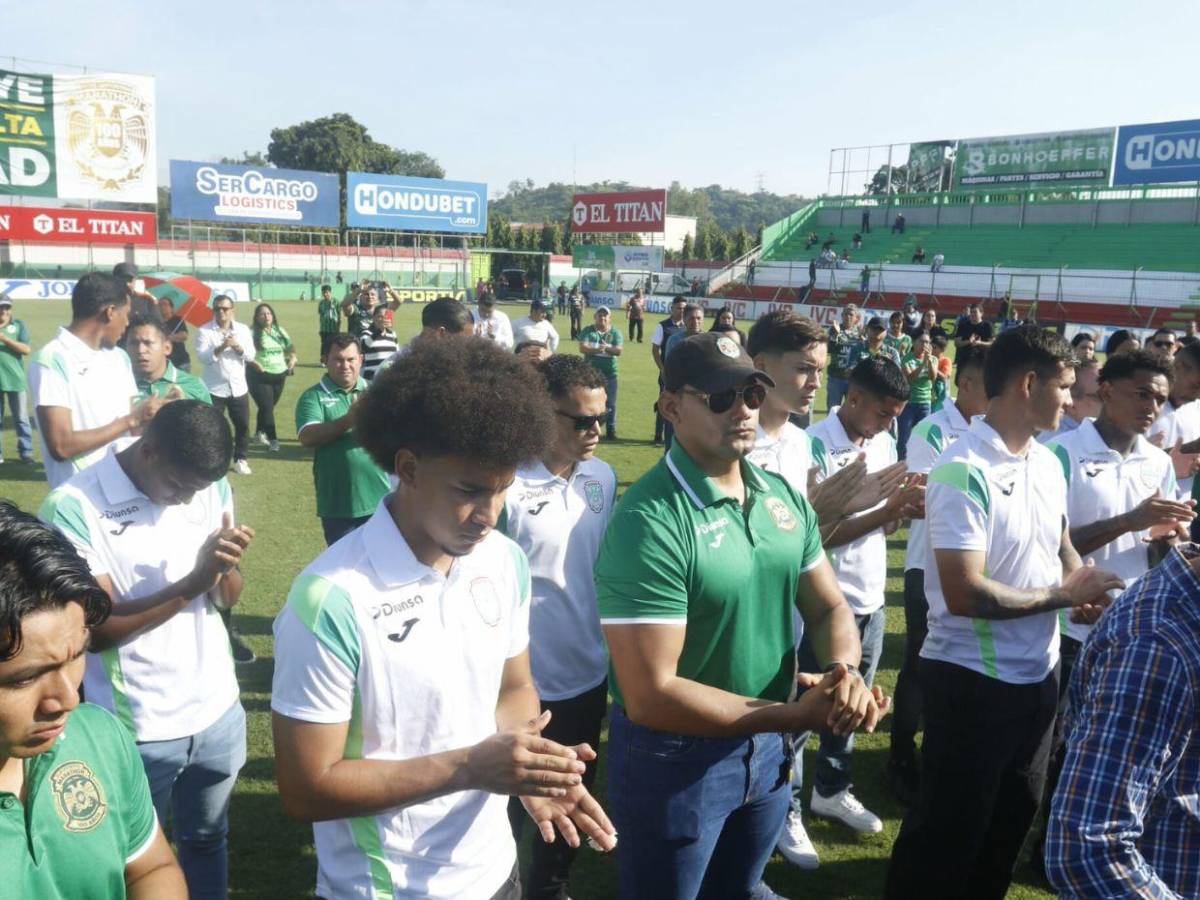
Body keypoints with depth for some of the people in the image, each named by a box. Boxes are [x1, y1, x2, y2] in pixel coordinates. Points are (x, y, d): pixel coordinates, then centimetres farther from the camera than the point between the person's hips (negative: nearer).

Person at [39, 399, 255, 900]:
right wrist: (192, 583, -29)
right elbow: (97, 629, -19)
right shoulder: (73, 508, -18)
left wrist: (223, 569, -21)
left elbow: (227, 599, 2)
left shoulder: (213, 488, -2)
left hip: (218, 710, 4)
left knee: (207, 839, 22)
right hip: (137, 729, -4)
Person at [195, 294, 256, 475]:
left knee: (243, 425, 8)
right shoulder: (204, 331, -5)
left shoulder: (243, 330, 4)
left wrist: (238, 346, -24)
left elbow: (251, 355, -4)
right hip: (214, 388, -3)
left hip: (238, 387, 3)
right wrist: (220, 348, -33)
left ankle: (240, 459, 23)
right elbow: (202, 356, -17)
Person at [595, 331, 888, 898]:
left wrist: (845, 672, -17)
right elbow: (651, 696, -28)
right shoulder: (650, 521, -26)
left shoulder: (783, 496, -3)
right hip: (674, 759, -6)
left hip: (768, 747, 7)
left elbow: (828, 608, 5)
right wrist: (799, 716, -26)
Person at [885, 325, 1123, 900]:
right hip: (972, 680, -8)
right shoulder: (964, 471, -23)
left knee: (1013, 817, 25)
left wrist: (1085, 588, -3)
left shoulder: (1048, 463, 4)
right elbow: (965, 594, -27)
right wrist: (1063, 595, -16)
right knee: (947, 831, 8)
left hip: (1038, 675, 8)